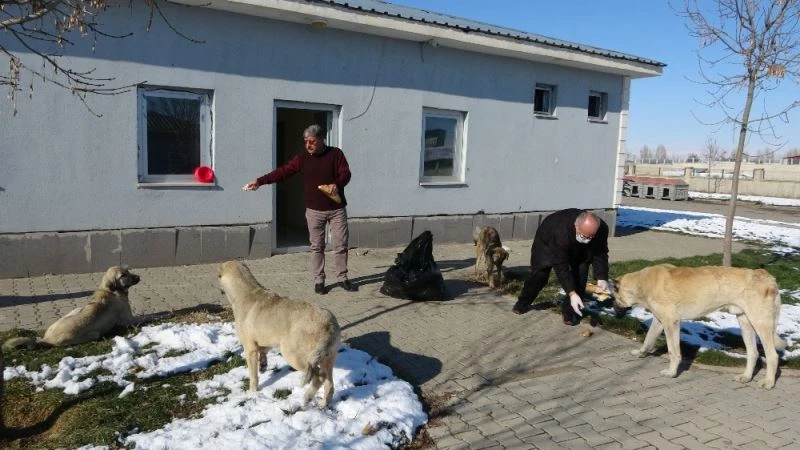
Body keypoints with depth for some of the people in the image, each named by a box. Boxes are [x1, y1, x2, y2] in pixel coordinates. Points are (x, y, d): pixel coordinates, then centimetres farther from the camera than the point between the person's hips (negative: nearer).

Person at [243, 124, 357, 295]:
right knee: (317, 246, 5)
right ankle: (319, 280, 14)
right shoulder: (302, 158, 2)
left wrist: (336, 184, -32)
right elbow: (283, 171, -3)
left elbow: (346, 174, -10)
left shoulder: (335, 154, -3)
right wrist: (260, 181, -12)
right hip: (314, 210, 1)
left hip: (337, 209, -1)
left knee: (341, 245, 3)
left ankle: (343, 278, 16)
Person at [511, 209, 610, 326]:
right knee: (540, 273, -4)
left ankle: (571, 310, -1)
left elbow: (600, 254, -19)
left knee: (580, 272, -13)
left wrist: (601, 278, -33)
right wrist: (572, 293, -46)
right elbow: (561, 266, -42)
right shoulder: (561, 232, -48)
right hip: (547, 241, -4)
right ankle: (523, 302, 20)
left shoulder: (602, 229, -34)